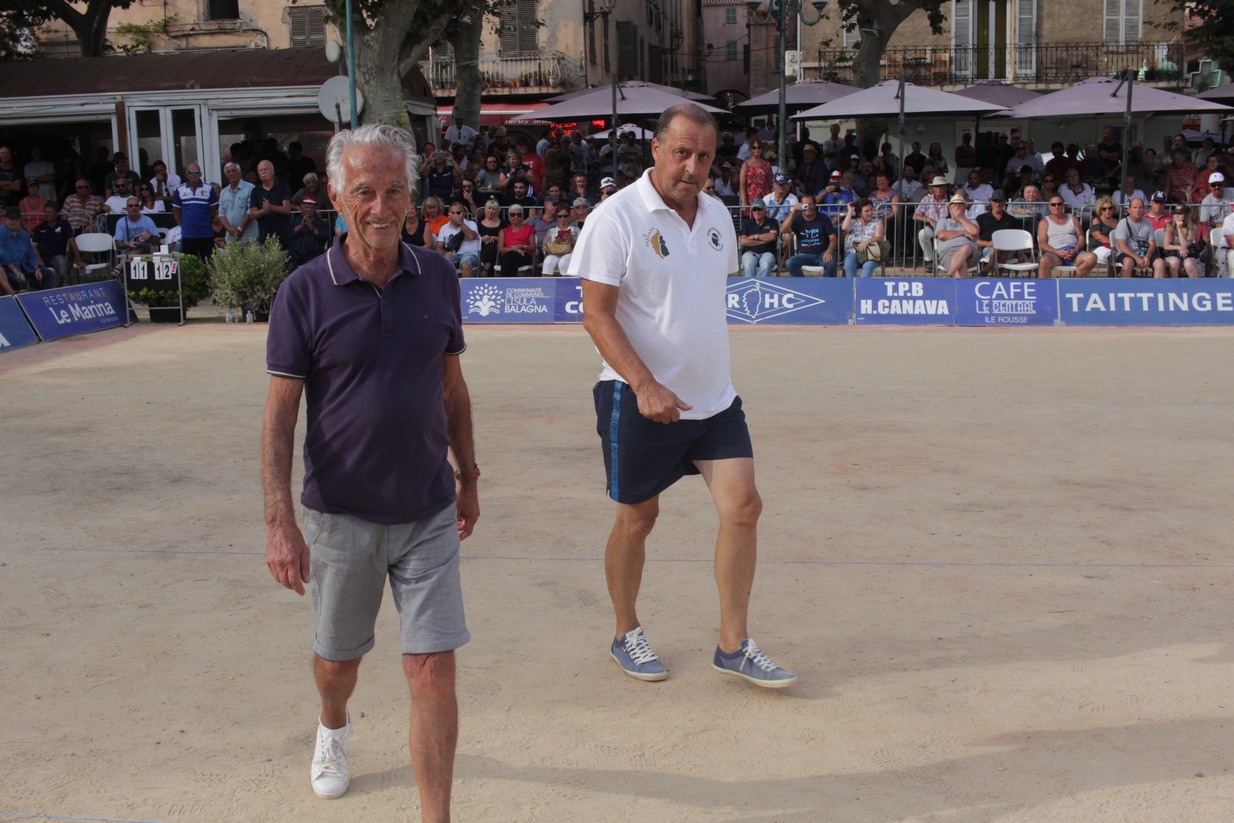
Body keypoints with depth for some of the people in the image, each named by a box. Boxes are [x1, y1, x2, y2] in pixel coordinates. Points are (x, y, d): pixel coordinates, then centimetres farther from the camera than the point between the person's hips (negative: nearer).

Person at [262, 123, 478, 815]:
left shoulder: (438, 277, -1)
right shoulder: (304, 292, -10)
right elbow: (280, 413, -9)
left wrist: (469, 478, 15)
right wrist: (280, 522, -15)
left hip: (429, 513, 1)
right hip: (341, 516, -1)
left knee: (434, 671, -2)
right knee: (338, 659, 19)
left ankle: (437, 817, 12)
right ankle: (333, 730, 53)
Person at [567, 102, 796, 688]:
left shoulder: (717, 215, 8)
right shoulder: (617, 218, -12)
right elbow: (596, 315, -15)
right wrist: (646, 386, -24)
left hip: (714, 396, 6)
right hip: (640, 399, -5)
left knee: (742, 507, -2)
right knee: (637, 516, 7)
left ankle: (733, 646, 10)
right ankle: (626, 635, 28)